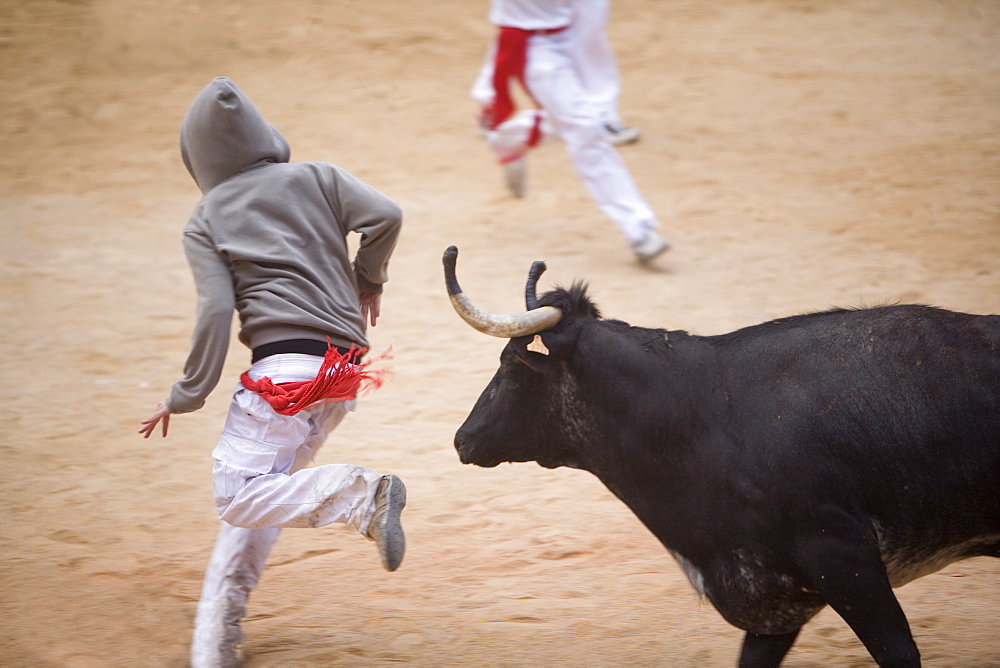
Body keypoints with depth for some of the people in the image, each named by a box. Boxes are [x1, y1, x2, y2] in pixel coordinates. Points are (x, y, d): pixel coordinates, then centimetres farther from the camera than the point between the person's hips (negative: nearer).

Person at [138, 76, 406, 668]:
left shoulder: (205, 223, 6)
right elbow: (385, 214, 0)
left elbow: (217, 310, -6)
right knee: (260, 493, 15)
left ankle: (363, 495, -29)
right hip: (345, 369, 6)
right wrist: (368, 281, 18)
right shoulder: (316, 178, 14)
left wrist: (186, 396, 0)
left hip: (285, 366, -6)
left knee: (238, 495, -9)